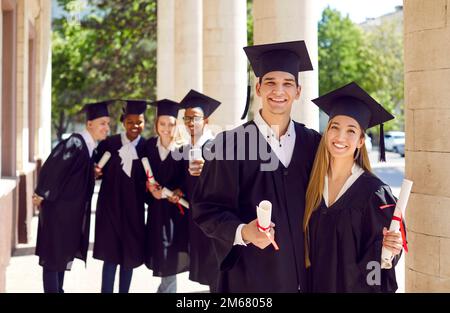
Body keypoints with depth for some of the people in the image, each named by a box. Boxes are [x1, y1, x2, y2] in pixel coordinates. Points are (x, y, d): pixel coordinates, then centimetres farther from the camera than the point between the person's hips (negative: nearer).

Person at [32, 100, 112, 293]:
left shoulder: (91, 146, 7)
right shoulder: (75, 143, -20)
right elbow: (52, 168, -22)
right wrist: (42, 195, -16)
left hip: (72, 210, 9)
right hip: (58, 207, -9)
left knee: (64, 252, 17)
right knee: (53, 255, -2)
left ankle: (58, 289, 27)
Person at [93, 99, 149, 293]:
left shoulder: (147, 147, 2)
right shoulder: (108, 143, 0)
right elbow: (98, 172, 6)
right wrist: (96, 172, -15)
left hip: (133, 207, 1)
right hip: (110, 205, -1)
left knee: (129, 255, 8)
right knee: (111, 255, -3)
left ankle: (124, 291, 20)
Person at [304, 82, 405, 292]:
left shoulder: (375, 193, -15)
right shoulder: (313, 184, -3)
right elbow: (309, 246, 6)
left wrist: (389, 247, -30)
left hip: (359, 287, -4)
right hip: (317, 285, 4)